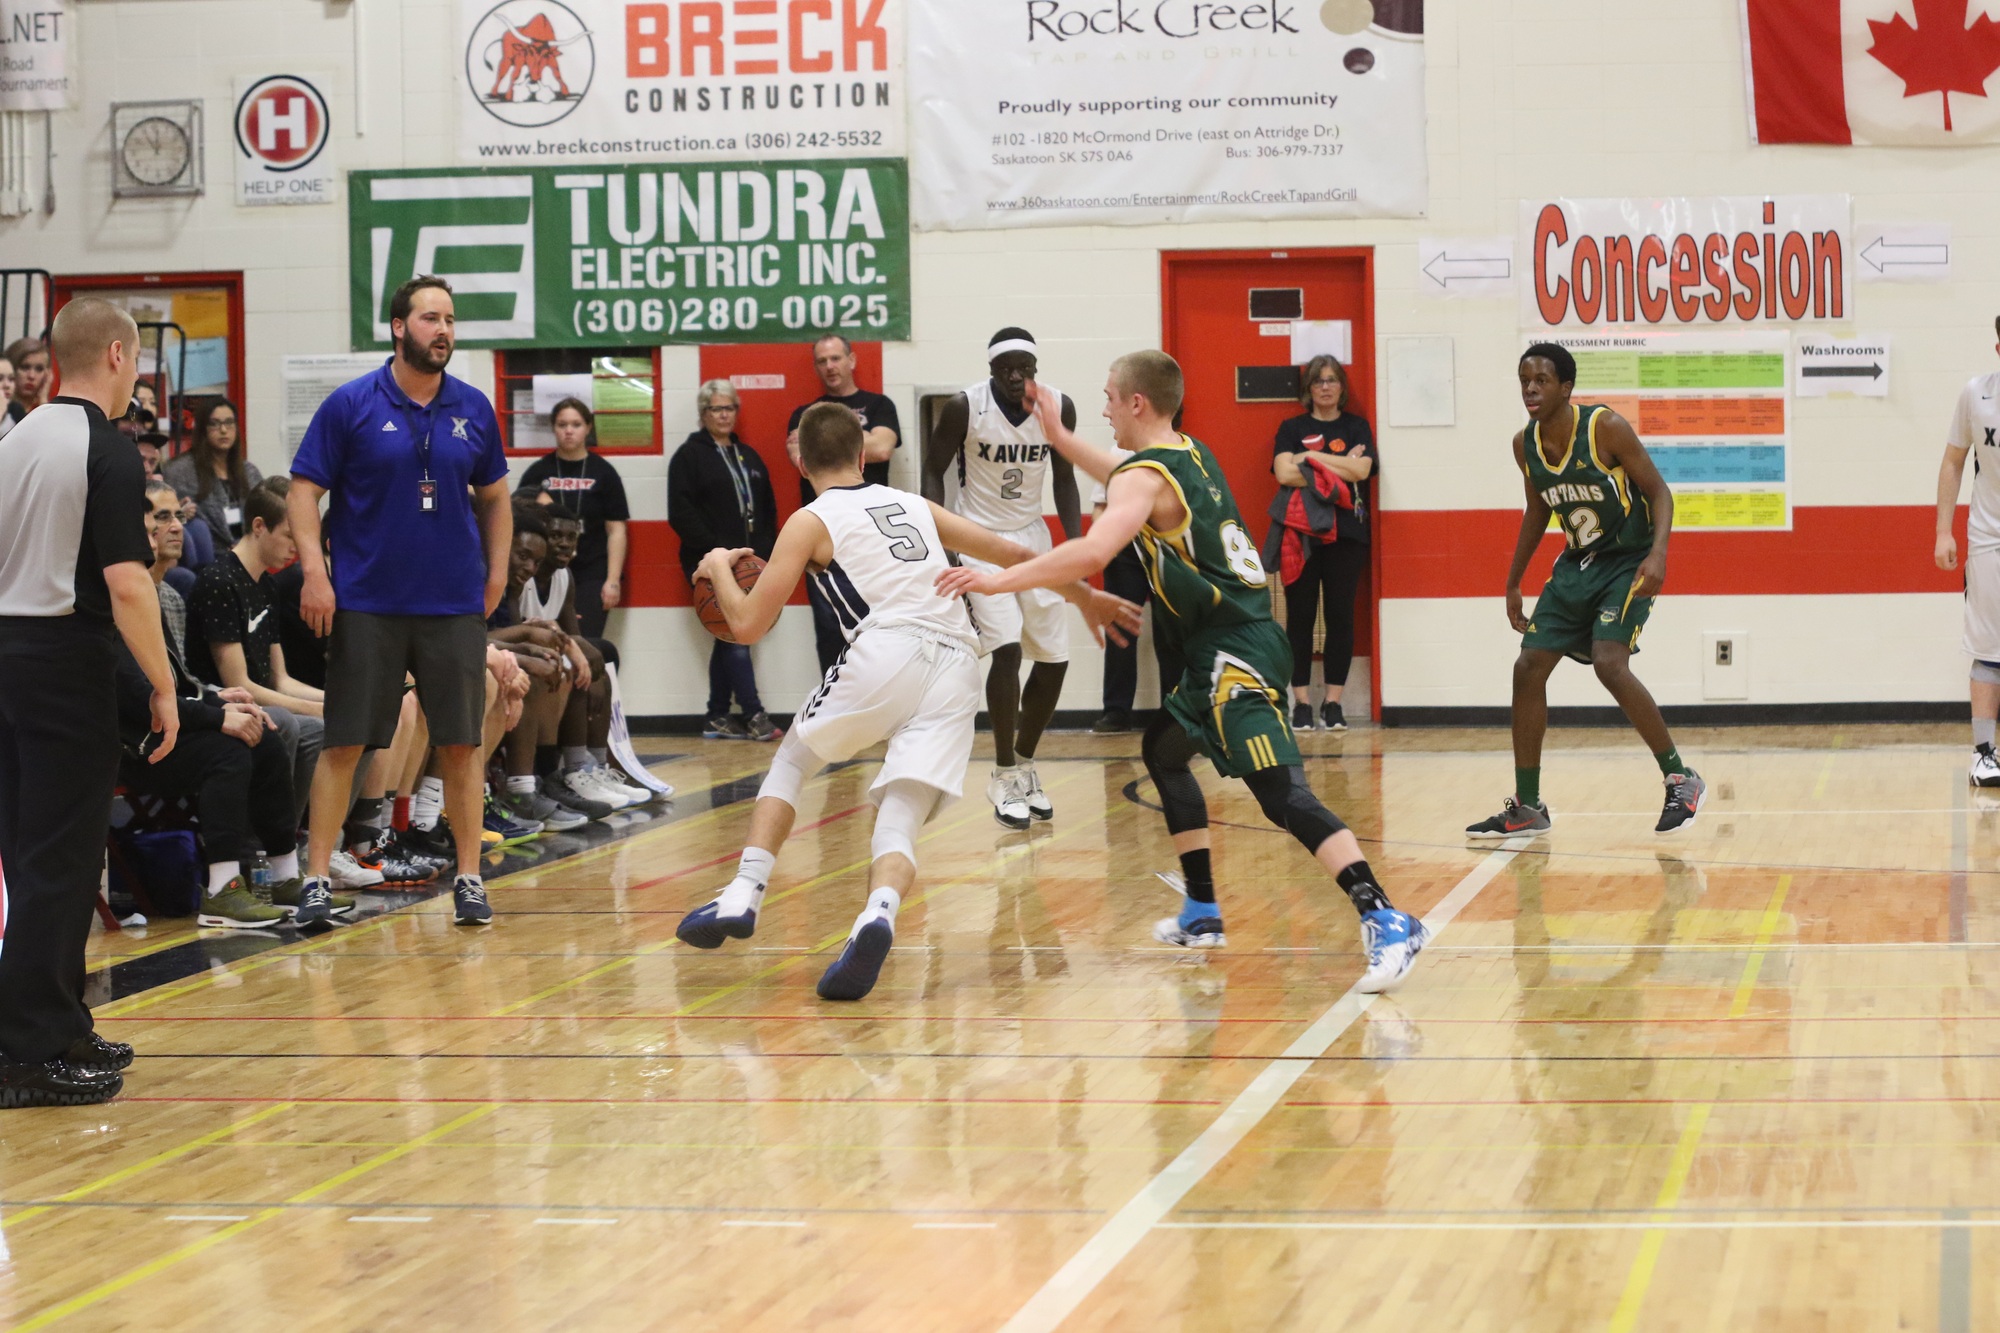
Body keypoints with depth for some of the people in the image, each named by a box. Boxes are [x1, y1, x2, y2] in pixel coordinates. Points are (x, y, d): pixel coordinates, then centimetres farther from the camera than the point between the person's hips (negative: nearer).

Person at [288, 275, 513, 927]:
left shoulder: (473, 409, 6)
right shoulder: (351, 404, -4)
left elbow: (494, 497, 17)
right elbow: (304, 490, -3)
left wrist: (496, 574, 10)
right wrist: (314, 571, -13)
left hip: (455, 604, 2)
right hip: (366, 603, -2)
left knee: (460, 745, 4)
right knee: (342, 745, -1)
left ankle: (469, 877, 12)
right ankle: (317, 878, 5)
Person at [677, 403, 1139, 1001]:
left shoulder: (810, 523, 12)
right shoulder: (914, 506, 27)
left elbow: (748, 624, 7)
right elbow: (1015, 555, 29)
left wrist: (720, 568, 26)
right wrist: (1084, 596, 42)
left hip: (886, 652, -4)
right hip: (957, 666, 4)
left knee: (790, 763, 21)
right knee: (899, 822, -2)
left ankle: (744, 895, 5)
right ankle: (879, 914, -34)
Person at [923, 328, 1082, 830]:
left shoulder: (1059, 408, -7)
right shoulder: (964, 407, -17)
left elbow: (1064, 478, 6)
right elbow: (933, 472, -7)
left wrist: (1075, 543, -4)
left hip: (1032, 537, 5)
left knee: (1055, 660, 4)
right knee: (1006, 649, -19)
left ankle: (1024, 765, 24)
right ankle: (1005, 776, -5)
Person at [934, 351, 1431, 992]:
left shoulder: (1146, 476, -13)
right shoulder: (1190, 455, 15)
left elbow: (1091, 553, -31)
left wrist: (999, 579, -27)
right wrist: (1060, 437, 40)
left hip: (1232, 656, -10)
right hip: (1228, 648, 10)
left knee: (1282, 795, -20)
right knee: (1163, 749, 27)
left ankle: (1386, 922, -32)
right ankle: (1201, 913, 30)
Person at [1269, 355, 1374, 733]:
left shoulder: (1357, 427, 11)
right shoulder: (1291, 429, 9)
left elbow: (1361, 469, -6)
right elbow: (1284, 473, -7)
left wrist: (1311, 459, -6)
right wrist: (1340, 467, -9)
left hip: (1346, 534, 0)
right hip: (1300, 533, 0)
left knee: (1340, 614, -1)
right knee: (1300, 616, -1)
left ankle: (1333, 702, 5)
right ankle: (1301, 702, 3)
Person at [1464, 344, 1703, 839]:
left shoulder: (1605, 427, -19)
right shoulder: (1525, 445, -1)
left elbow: (1658, 491, -15)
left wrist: (1658, 552, -32)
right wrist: (1513, 584, 19)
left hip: (1628, 562, -7)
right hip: (1577, 564, 7)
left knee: (1609, 664, -25)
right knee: (1529, 668, 1)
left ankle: (1681, 779, -11)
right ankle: (1527, 807, 10)